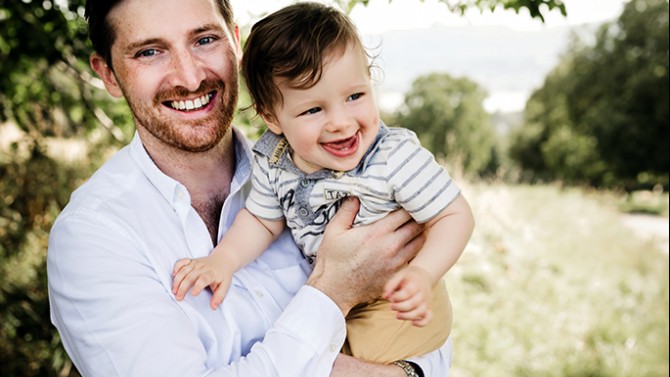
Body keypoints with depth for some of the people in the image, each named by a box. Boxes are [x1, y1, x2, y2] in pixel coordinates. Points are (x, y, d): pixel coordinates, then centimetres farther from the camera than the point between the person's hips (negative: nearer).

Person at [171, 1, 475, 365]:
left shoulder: (397, 157, -30)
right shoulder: (272, 162, -15)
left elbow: (455, 215, -22)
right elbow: (262, 220, 1)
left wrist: (422, 273, -37)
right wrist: (222, 260, -15)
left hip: (398, 306, -4)